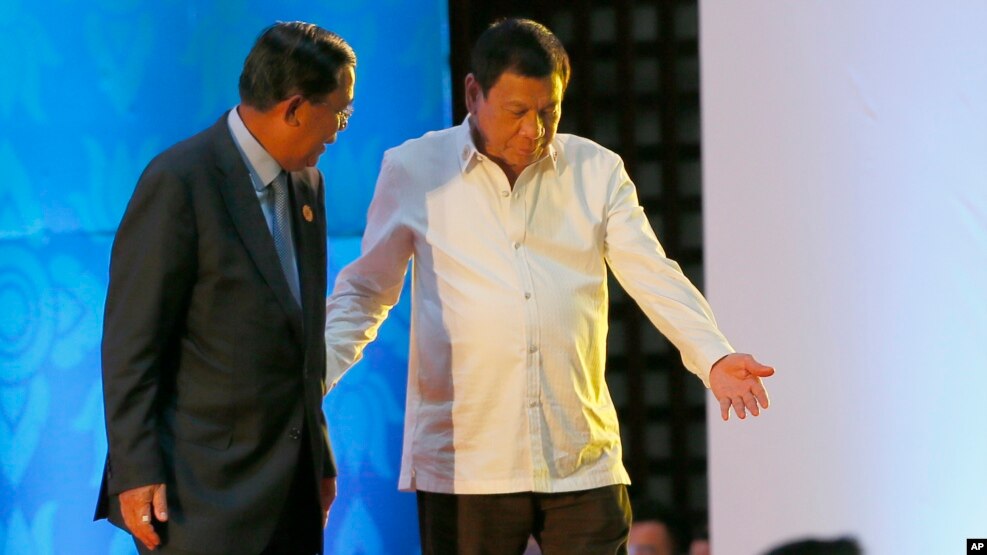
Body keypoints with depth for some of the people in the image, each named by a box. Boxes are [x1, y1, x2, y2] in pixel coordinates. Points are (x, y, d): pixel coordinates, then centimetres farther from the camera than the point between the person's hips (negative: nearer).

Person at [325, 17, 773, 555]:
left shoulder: (597, 172, 9)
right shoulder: (413, 171, 5)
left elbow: (653, 276, 1)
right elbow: (366, 290, 11)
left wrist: (713, 357, -16)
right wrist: (317, 372, -7)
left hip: (584, 465, 1)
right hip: (465, 466, -1)